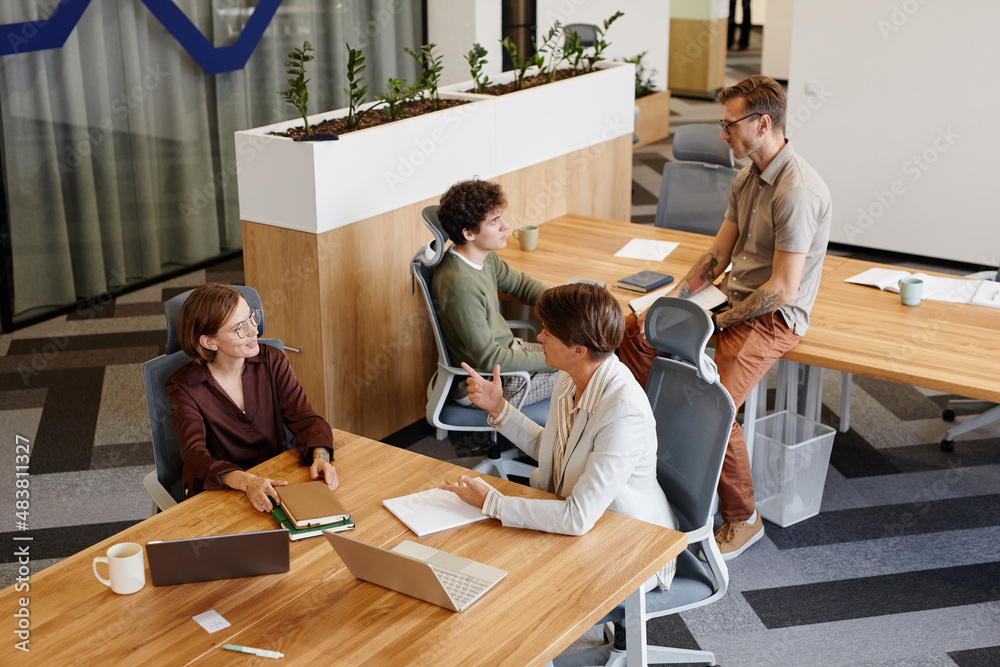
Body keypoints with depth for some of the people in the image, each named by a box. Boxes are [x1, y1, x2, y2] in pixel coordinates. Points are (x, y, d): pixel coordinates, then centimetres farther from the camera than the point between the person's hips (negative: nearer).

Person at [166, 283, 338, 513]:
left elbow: (305, 419, -5)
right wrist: (247, 482, -41)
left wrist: (320, 457, -28)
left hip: (276, 482, 3)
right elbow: (194, 454, -22)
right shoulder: (185, 387, -9)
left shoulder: (272, 362, 1)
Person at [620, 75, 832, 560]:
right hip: (735, 300, 10)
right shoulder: (747, 179, 8)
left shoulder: (797, 191, -24)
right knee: (637, 336, 2)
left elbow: (783, 288, -25)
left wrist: (716, 321, -17)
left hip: (774, 317, -10)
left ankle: (742, 520, -6)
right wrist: (674, 301, -1)